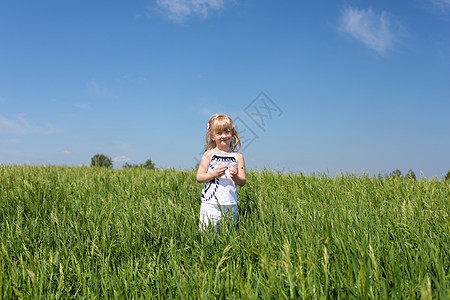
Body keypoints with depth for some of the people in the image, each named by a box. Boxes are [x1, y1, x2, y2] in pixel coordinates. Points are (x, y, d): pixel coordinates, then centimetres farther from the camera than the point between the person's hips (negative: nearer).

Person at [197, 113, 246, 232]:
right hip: (210, 204, -1)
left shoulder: (238, 157, 6)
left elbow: (243, 182, 5)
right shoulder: (209, 154, 2)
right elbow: (199, 177, 1)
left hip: (230, 205, 2)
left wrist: (235, 177, -17)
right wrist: (213, 174, -16)